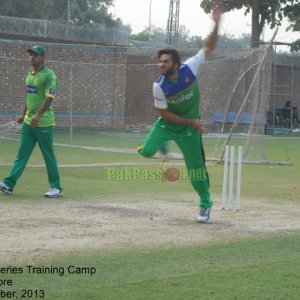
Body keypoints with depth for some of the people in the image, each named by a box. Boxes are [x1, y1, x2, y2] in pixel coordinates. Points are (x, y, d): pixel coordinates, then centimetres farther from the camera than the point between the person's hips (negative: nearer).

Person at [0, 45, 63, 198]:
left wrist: (38, 115, -30)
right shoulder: (29, 74, 15)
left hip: (43, 122, -8)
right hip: (28, 122, 8)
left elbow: (50, 97, -21)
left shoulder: (49, 75, -11)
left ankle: (56, 188, 7)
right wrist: (24, 115, 29)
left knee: (49, 155, -1)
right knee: (22, 153, 3)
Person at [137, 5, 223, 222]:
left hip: (190, 128, 0)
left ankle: (206, 204, 25)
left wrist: (216, 24, -25)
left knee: (196, 168, 5)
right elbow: (164, 113, -13)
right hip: (167, 124, 0)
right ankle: (162, 143, 19)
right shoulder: (159, 85, -21)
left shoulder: (189, 68, -20)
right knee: (147, 151, -19)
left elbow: (209, 48, -12)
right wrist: (190, 122, -17)